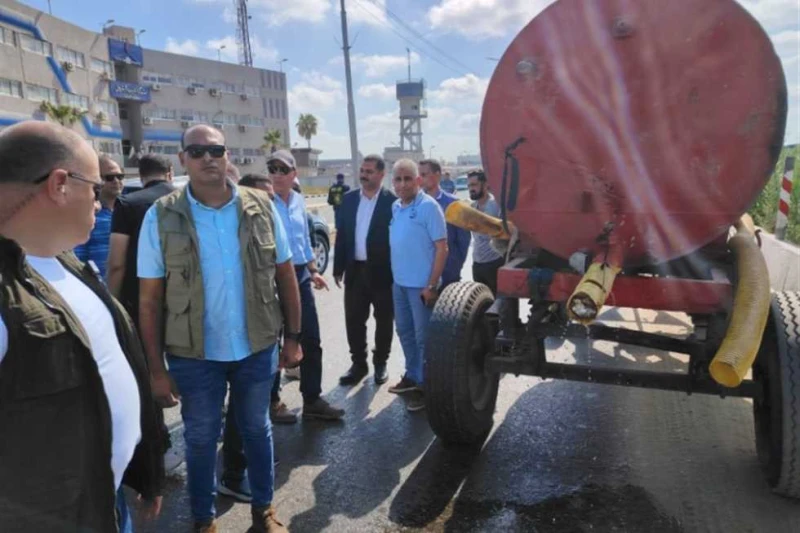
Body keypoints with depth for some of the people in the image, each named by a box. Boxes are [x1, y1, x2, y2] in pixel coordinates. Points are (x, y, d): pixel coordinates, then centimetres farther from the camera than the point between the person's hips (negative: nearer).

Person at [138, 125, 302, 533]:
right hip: (194, 355, -1)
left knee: (256, 428, 19)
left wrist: (292, 337, 1)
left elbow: (285, 276, 1)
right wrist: (156, 367, -7)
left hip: (257, 347, 1)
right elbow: (149, 299, -6)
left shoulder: (261, 208, -5)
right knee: (200, 438, 17)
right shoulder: (161, 217, -8)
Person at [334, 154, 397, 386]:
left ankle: (380, 364, 27)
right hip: (355, 270, 4)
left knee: (384, 321, 10)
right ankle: (358, 364, 25)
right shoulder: (349, 199, 7)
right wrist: (338, 268, 5)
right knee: (354, 321, 9)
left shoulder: (392, 201, -8)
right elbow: (341, 234, 8)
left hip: (383, 271, -4)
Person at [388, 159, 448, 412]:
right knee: (405, 332, 18)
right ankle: (412, 376, 34)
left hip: (421, 284, -7)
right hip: (399, 282, 7)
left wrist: (432, 285, -18)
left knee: (423, 337, 3)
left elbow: (442, 248, -15)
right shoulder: (395, 207, 7)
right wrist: (394, 274, 10)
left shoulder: (428, 206, -13)